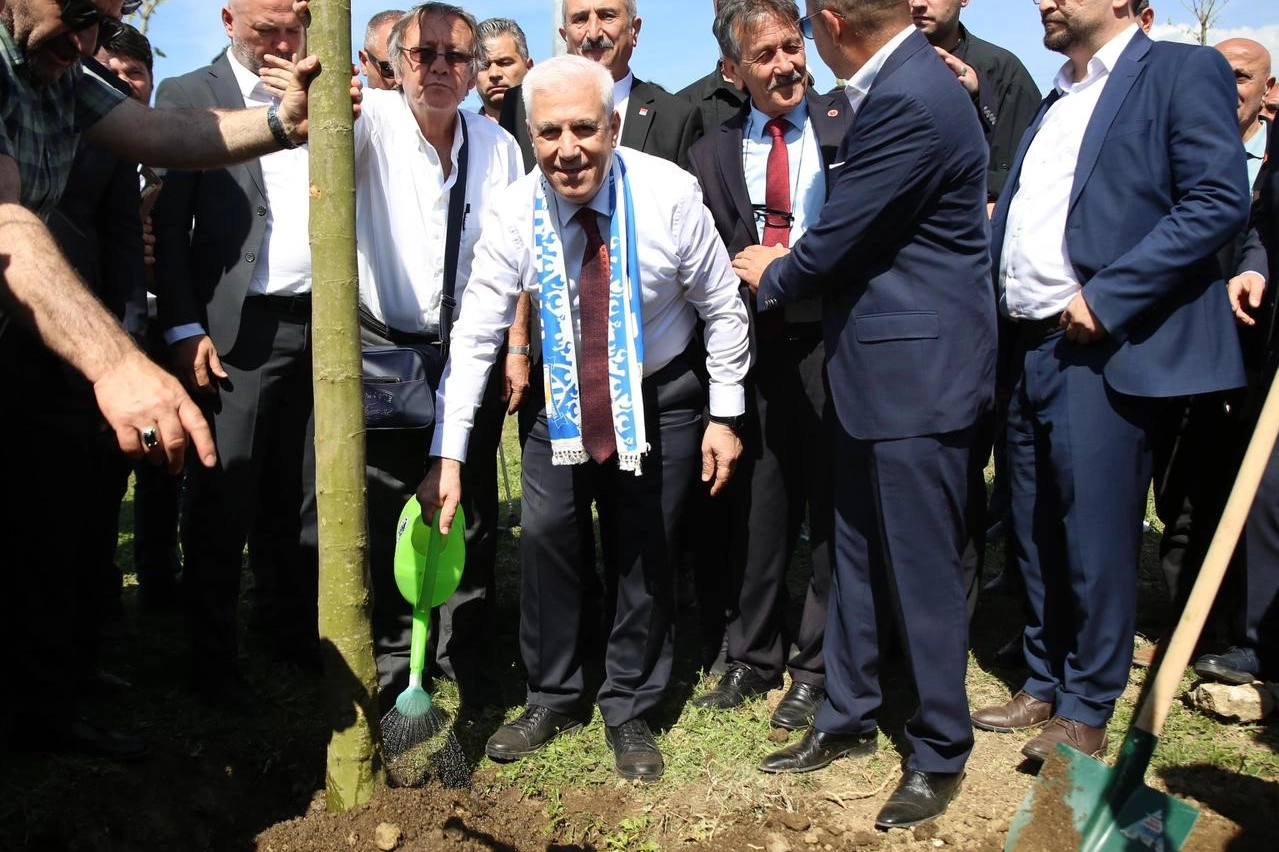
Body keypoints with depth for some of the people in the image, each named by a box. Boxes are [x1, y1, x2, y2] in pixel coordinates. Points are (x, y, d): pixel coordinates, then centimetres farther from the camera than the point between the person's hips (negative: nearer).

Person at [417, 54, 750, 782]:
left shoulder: (670, 194, -22)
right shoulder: (516, 212, -18)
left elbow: (724, 309, -10)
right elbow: (474, 335, -16)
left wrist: (724, 415, -7)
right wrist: (449, 456, -19)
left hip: (661, 398, -1)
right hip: (566, 400, 2)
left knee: (647, 554, 2)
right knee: (546, 536, -4)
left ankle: (631, 711, 23)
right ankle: (554, 698, 20)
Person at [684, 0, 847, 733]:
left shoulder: (851, 124, 3)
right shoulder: (713, 153, 11)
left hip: (832, 342, -2)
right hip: (751, 348, 3)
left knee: (831, 506, 6)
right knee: (755, 508, 11)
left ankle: (817, 667, 22)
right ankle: (753, 657, 29)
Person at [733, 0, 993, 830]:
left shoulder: (908, 100, -21)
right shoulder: (904, 81, 10)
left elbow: (836, 240, -17)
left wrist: (772, 276, 2)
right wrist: (795, 259, 4)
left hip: (917, 370, -10)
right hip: (879, 365, 10)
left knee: (922, 571, 3)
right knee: (859, 554, 17)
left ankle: (941, 753, 21)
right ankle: (848, 718, 33)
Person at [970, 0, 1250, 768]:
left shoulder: (1184, 71, -2)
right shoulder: (1055, 100, 22)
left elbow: (1220, 202, -14)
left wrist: (1107, 297, -19)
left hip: (1102, 351, -8)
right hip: (1031, 349, 8)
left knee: (1093, 539, -2)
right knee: (1036, 535, 13)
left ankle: (1086, 712, 13)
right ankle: (1045, 687, 27)